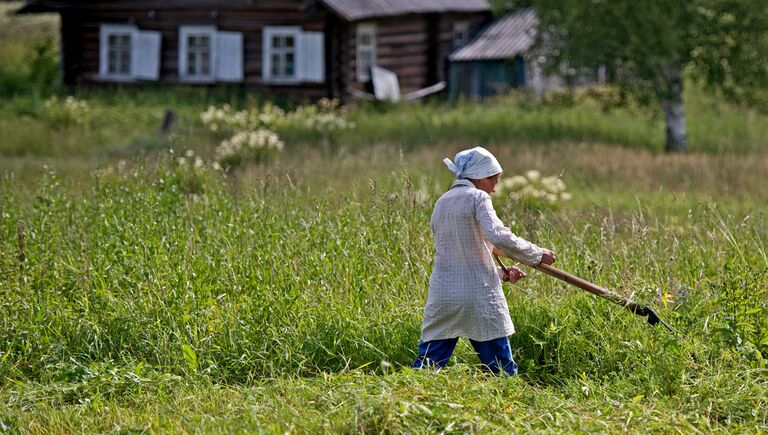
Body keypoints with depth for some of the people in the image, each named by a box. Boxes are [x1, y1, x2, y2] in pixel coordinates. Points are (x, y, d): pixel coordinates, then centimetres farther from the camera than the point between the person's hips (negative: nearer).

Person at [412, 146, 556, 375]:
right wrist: (537, 254, -11)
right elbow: (498, 236, -22)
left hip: (441, 295, 6)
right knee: (502, 370, 2)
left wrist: (501, 273, 16)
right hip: (480, 297, -6)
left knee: (426, 364, 5)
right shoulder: (477, 198, -5)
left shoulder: (441, 203, 17)